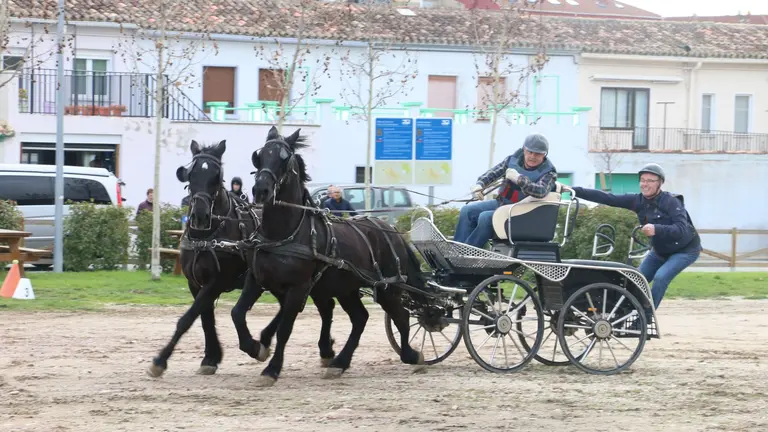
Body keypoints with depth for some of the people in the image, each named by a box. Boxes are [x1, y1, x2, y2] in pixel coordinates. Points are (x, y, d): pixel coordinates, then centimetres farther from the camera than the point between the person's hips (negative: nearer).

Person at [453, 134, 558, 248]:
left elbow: (541, 191, -34)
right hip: (501, 202, 8)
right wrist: (479, 184, -9)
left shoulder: (548, 172, -15)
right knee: (467, 211, -3)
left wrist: (519, 179, -44)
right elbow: (493, 173, 11)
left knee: (486, 218, -28)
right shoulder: (513, 159, 3)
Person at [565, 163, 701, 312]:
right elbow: (607, 198, -14)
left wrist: (656, 229, -53)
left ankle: (645, 317, -17)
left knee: (660, 277, -25)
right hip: (660, 250, 7)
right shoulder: (638, 200, -10)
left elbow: (682, 229, -38)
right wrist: (574, 191, -22)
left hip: (685, 250, -7)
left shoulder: (671, 202, -26)